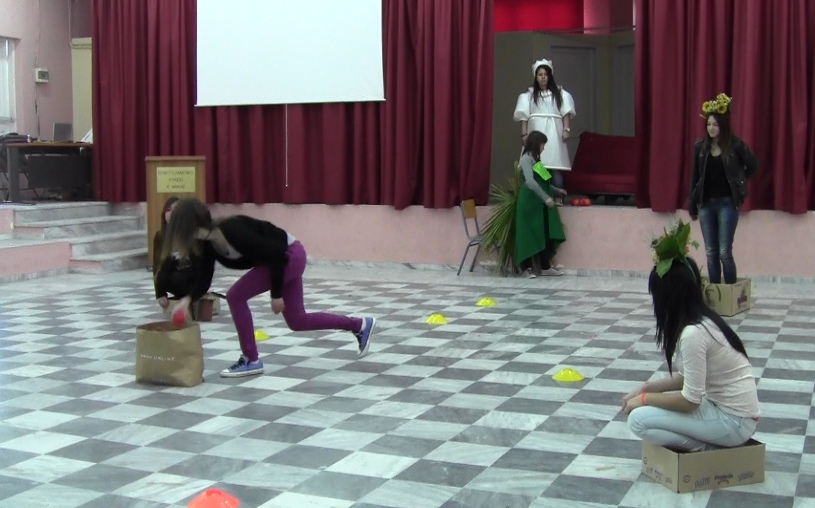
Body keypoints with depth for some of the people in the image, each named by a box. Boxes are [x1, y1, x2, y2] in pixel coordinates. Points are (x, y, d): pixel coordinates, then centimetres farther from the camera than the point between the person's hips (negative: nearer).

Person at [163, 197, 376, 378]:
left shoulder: (233, 231, -32)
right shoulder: (207, 242, -7)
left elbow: (275, 255, -27)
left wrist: (276, 295, -21)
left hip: (290, 255, -9)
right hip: (282, 258, 9)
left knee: (236, 296, -15)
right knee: (297, 321, 15)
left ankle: (251, 360, -3)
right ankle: (361, 325, 27)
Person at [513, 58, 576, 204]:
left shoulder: (559, 92, 10)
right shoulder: (529, 94, 10)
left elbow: (566, 112, 6)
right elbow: (524, 116, 5)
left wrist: (566, 129, -5)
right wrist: (524, 134, -3)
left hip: (553, 133, 0)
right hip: (535, 132, 0)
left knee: (555, 166, -8)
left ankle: (558, 197, -8)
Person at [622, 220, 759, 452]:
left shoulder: (692, 333, -24)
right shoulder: (703, 320, 4)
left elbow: (690, 400, -21)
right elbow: (689, 377, 13)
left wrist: (644, 398, -8)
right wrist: (647, 388, 5)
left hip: (733, 421, -9)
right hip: (724, 407, 9)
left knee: (639, 420, -14)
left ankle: (708, 448, -5)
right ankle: (710, 442, 9)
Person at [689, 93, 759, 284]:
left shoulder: (736, 145, -7)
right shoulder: (700, 146, 3)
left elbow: (753, 166, 7)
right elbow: (695, 176, 7)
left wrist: (738, 183, 6)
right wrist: (692, 205, 7)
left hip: (727, 203, -4)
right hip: (706, 203, 4)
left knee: (724, 252, -6)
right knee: (710, 252, 6)